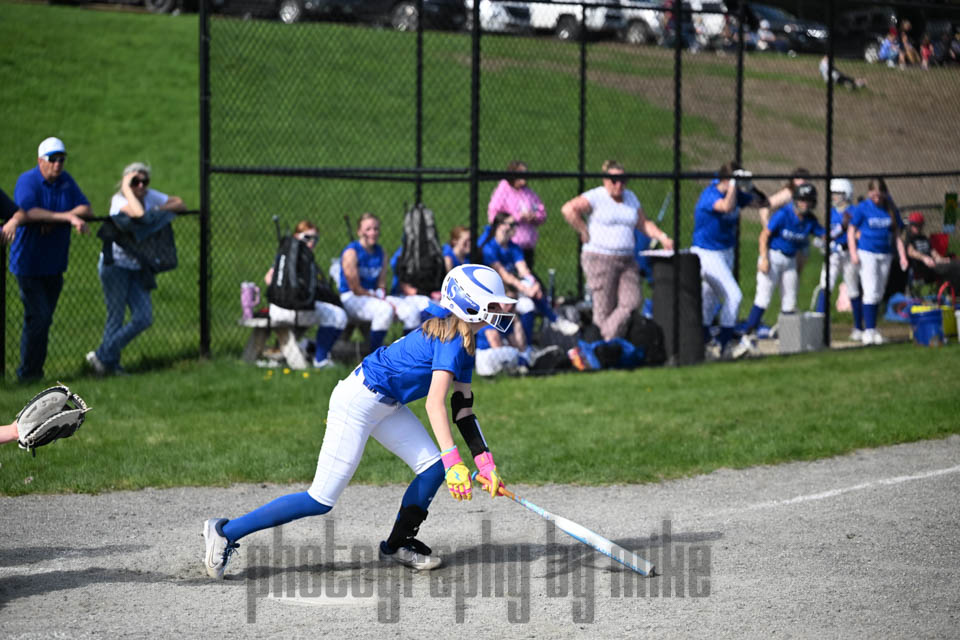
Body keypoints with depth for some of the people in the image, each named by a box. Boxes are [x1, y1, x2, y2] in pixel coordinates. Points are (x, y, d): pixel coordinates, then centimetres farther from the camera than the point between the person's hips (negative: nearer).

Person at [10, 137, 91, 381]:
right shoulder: (27, 181, -11)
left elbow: (85, 208, -1)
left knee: (44, 319, 9)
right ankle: (27, 373, -1)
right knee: (38, 317, -11)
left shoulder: (66, 181, 7)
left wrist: (54, 221, -16)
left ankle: (35, 370, 17)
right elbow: (29, 212, -24)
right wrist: (67, 217, -28)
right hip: (28, 264, -5)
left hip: (54, 264, 6)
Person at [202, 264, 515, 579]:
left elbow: (463, 409, 12)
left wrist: (485, 461, 7)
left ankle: (398, 545, 17)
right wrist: (453, 461, -34)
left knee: (433, 467, 2)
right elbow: (435, 404, -29)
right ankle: (226, 532, -4)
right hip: (359, 401, -10)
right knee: (322, 500, -9)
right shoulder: (451, 340, -20)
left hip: (386, 405, 10)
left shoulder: (465, 342, 10)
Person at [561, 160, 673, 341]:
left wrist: (662, 237, 5)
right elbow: (569, 209, -18)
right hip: (600, 258, -6)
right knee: (604, 309, -5)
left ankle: (610, 341, 2)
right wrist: (584, 233, -13)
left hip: (627, 260, 6)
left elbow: (644, 223, 20)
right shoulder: (596, 197, -6)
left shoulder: (631, 197, 15)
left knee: (631, 303, -7)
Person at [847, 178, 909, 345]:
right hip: (866, 253, -4)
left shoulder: (891, 210, 6)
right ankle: (868, 330, -13)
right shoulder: (862, 208, -3)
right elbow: (851, 231, 0)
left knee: (879, 294, 8)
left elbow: (897, 235, 11)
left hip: (885, 255, 4)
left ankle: (873, 330, 16)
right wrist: (853, 253, -11)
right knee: (871, 292, -13)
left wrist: (902, 256, 4)